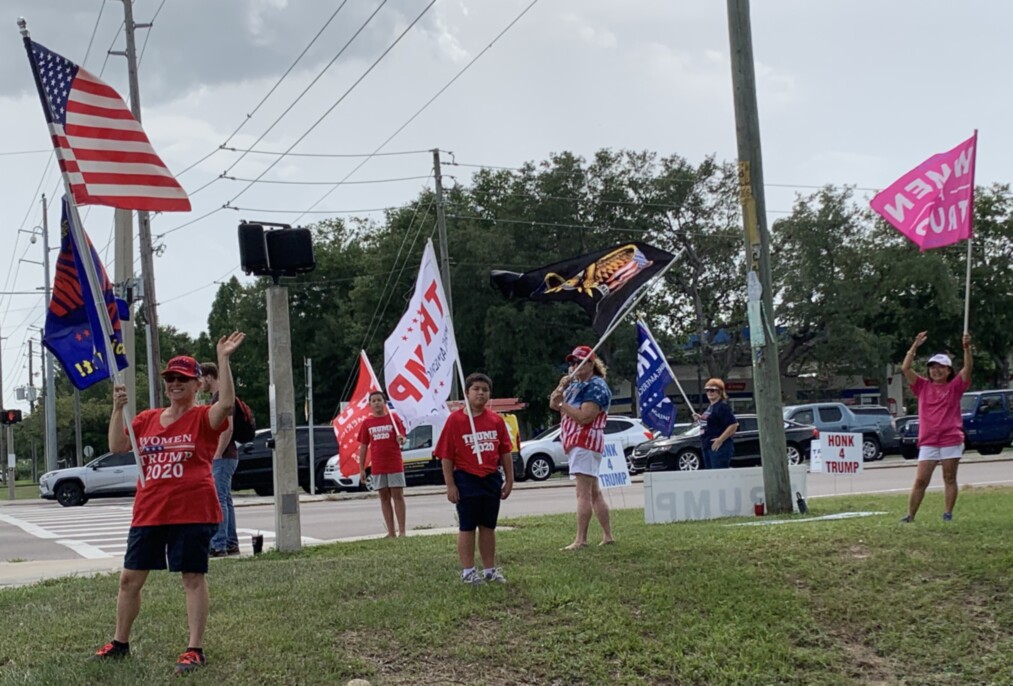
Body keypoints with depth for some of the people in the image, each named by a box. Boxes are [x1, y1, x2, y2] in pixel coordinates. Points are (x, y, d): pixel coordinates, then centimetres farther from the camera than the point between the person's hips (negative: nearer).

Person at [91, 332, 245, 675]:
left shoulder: (203, 417, -4)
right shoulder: (147, 419, 12)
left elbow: (226, 403, -25)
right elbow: (117, 446, 5)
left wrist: (223, 359, -30)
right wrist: (118, 408, -6)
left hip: (192, 512, -6)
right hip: (148, 512, 6)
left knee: (193, 577, -1)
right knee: (130, 578, 12)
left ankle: (195, 649, 5)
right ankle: (120, 642, 29)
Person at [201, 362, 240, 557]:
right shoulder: (216, 398, 20)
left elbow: (228, 427, -21)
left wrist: (217, 454, -21)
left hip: (222, 458, -10)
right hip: (224, 457, 10)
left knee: (218, 500, -12)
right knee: (225, 500, 11)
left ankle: (218, 545, -14)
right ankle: (231, 545, 14)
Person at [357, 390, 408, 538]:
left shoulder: (394, 419, 1)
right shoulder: (367, 423, 6)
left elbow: (402, 438, -1)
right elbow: (363, 447, 8)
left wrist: (401, 440, -27)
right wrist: (361, 469, 5)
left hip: (395, 465, -2)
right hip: (377, 467, 2)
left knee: (398, 496, -2)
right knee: (384, 498, 6)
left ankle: (402, 531, 1)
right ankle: (391, 532, 10)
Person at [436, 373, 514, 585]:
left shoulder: (496, 420, 3)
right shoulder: (455, 420, -8)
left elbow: (505, 452, 9)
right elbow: (446, 455, -8)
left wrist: (509, 479, 7)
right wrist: (450, 485, -10)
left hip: (491, 479, 4)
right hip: (466, 479, -4)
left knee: (488, 526, 13)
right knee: (467, 527, 4)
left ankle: (490, 569, 22)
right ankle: (467, 571, 11)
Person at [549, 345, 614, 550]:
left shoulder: (596, 387, -9)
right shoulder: (575, 385, 20)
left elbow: (584, 417, -20)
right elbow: (553, 404, 14)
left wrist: (562, 403, -16)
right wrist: (561, 387, -2)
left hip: (586, 443, -10)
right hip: (575, 443, 10)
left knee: (583, 493, -13)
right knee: (594, 493, 12)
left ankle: (581, 540, -17)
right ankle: (608, 536, 16)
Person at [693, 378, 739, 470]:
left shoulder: (722, 407, -13)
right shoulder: (710, 407, 16)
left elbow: (734, 425, -21)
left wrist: (720, 440, -22)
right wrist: (700, 419, 12)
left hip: (718, 447, -10)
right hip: (707, 446, 10)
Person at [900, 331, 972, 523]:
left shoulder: (955, 386, 6)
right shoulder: (923, 386, 8)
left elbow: (968, 367, -7)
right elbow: (905, 369, -1)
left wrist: (967, 347, -21)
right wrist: (915, 346, -7)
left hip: (952, 440, -1)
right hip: (928, 441, 1)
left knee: (950, 479, 5)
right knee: (920, 480, -2)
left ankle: (947, 514, 10)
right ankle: (910, 515, 0)